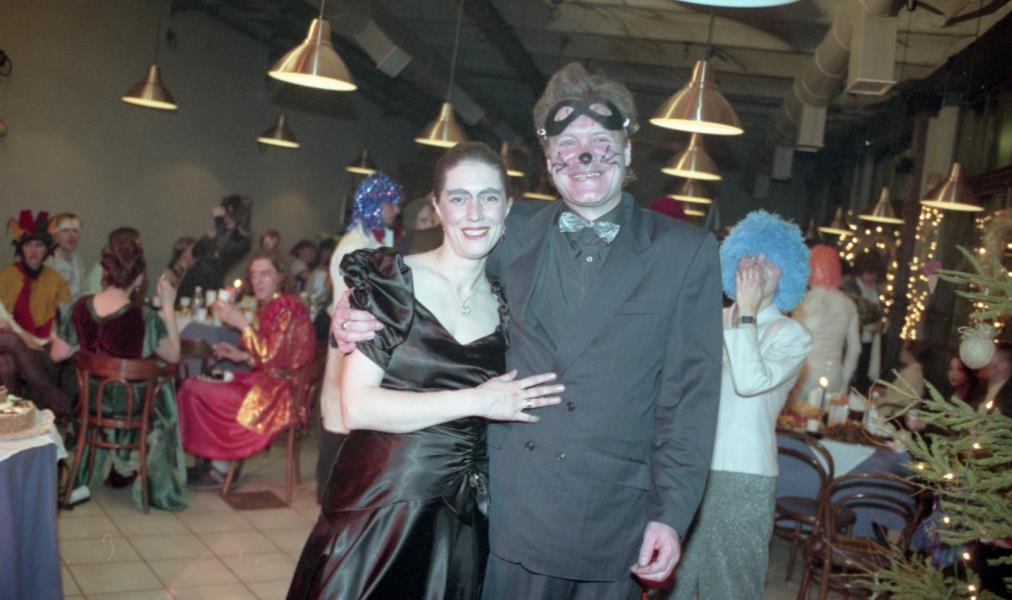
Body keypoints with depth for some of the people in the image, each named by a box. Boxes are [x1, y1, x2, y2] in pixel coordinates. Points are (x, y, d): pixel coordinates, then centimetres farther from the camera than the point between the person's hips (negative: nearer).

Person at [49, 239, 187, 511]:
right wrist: (168, 307, -12)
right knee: (163, 392, 29)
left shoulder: (80, 307, -14)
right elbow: (173, 355, -14)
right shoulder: (145, 318, -28)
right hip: (132, 402, -4)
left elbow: (58, 354, -4)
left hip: (92, 399, 4)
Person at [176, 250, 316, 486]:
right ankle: (210, 461, 8)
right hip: (265, 382, 9)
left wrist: (242, 323, -23)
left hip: (284, 392, -9)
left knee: (203, 394, -10)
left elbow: (271, 356, -24)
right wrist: (241, 356, 4)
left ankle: (220, 468, 7)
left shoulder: (288, 307, -17)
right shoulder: (265, 307, 10)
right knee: (191, 386, 5)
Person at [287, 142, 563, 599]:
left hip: (462, 522, 3)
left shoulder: (506, 307, 5)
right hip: (377, 509, -3)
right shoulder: (389, 280, -7)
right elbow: (356, 406, -15)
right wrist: (477, 400, -16)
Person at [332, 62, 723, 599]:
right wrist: (354, 311, -2)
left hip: (611, 520, -1)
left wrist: (672, 513, -6)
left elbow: (690, 391, -2)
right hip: (512, 509, 1)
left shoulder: (686, 252, -1)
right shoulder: (515, 234, 4)